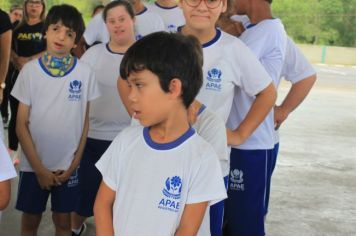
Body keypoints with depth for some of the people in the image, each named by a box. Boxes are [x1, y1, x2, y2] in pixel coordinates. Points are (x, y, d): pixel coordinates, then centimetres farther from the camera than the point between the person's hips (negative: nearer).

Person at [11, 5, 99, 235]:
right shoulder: (30, 70, -7)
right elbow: (22, 124, -4)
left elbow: (85, 121, 1)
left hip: (68, 165, 0)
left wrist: (75, 163, -3)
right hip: (34, 164, 0)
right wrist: (38, 167, -8)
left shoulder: (85, 73, -6)